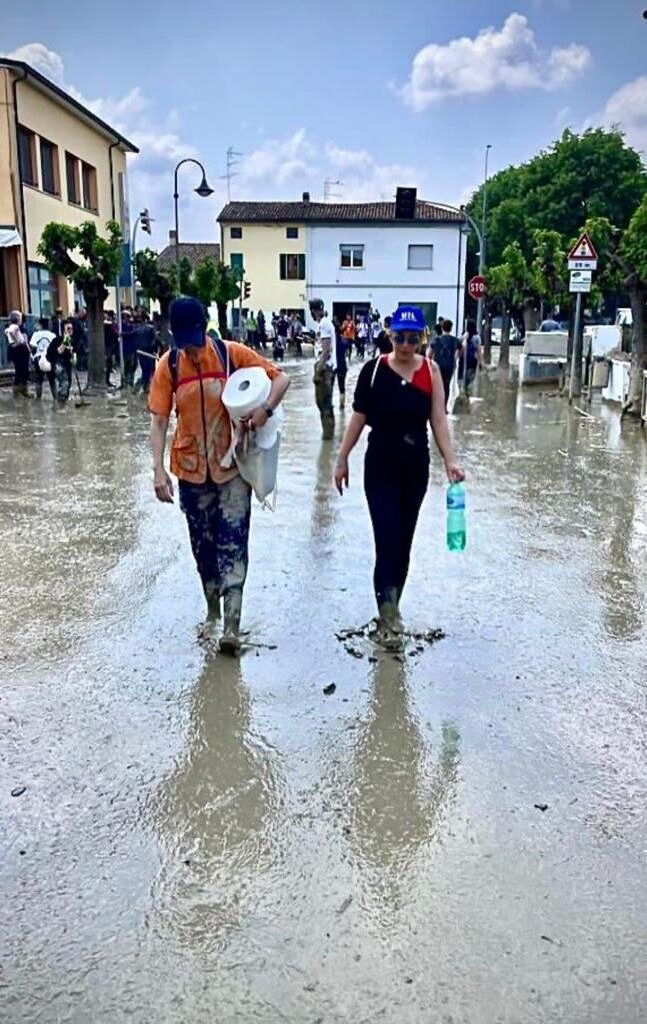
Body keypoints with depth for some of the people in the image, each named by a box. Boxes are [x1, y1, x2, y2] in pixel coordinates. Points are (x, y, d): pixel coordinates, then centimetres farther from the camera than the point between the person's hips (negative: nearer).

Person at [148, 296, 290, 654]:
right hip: (191, 469, 2)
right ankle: (213, 610, 31)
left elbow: (281, 377, -4)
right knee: (203, 544, 13)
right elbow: (158, 421, -6)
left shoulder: (232, 354, -8)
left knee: (233, 543, -5)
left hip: (232, 465, -2)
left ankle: (232, 624, -5)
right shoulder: (168, 365, -5)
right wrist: (159, 469, -17)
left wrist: (266, 408, -23)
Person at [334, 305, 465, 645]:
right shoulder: (374, 369, -7)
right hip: (380, 469, -2)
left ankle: (391, 607, 30)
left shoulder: (430, 371, -2)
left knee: (403, 543, 13)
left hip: (416, 469, 3)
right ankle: (388, 617, 0)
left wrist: (450, 461, -15)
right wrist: (342, 459, 0)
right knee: (388, 543, -7)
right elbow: (359, 417, -2)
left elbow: (438, 420, -5)